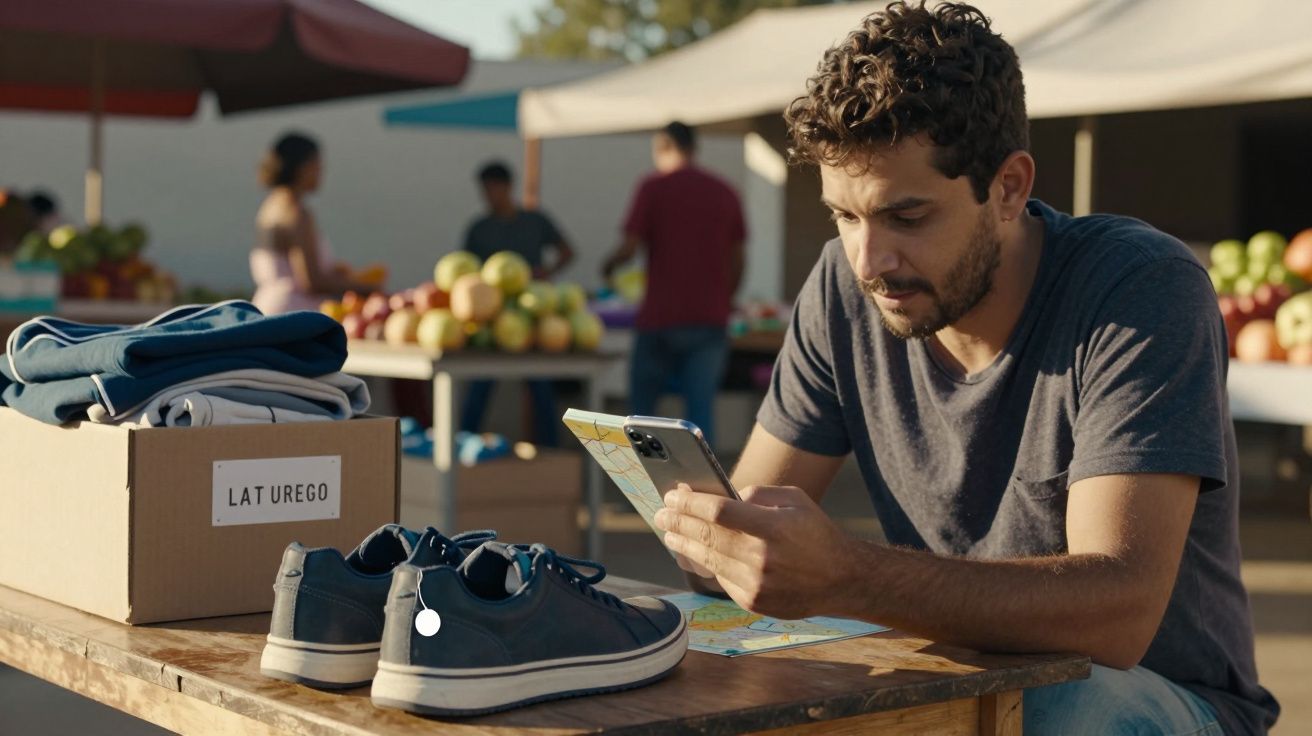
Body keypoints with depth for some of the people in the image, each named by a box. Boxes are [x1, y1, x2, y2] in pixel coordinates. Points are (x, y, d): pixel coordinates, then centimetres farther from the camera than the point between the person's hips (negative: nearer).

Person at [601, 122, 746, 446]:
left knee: (642, 405, 10)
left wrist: (609, 266, 13)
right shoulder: (725, 192, 9)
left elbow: (630, 247, -7)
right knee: (701, 405, 1)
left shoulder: (654, 188, -3)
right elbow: (737, 261, 10)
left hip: (661, 317, -3)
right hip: (711, 319, 3)